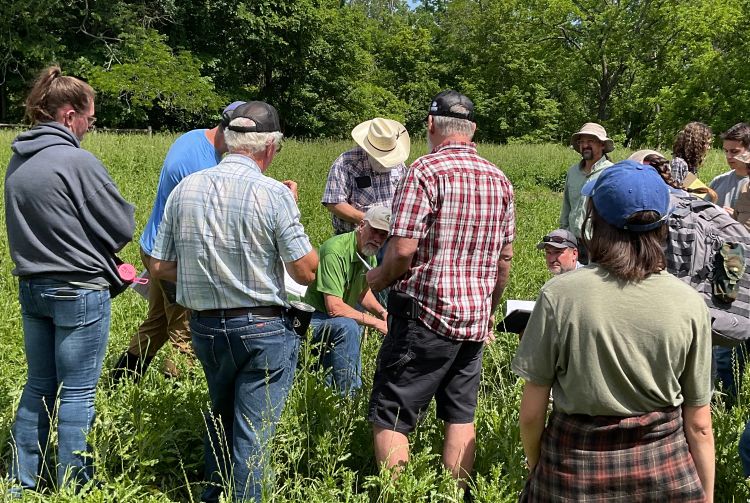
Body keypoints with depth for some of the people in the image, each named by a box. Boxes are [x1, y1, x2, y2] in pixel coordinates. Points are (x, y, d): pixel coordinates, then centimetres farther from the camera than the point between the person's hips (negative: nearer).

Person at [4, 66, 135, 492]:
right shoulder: (78, 161, -18)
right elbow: (122, 227, -13)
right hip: (79, 292, -7)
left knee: (40, 387, 18)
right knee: (77, 394, 4)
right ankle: (76, 486, 14)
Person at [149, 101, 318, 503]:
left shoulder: (186, 188, -3)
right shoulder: (274, 194, -17)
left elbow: (159, 267, 1)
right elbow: (306, 272, -12)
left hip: (204, 327, 6)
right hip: (262, 330, -5)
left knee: (221, 416, 27)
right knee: (252, 432, 6)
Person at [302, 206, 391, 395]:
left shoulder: (369, 254, 2)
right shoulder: (335, 250, -27)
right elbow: (334, 307, -31)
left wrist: (381, 312, -2)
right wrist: (375, 322, -25)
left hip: (339, 324, 9)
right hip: (314, 317, -9)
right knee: (348, 327, -38)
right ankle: (346, 397, -31)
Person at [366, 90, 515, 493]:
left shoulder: (427, 170, -13)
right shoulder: (499, 180, 9)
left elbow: (403, 250, -19)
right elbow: (505, 257, 13)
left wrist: (376, 279, 1)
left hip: (425, 314, -7)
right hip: (475, 319, 7)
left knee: (389, 416, 2)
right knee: (461, 416, 14)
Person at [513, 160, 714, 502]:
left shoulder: (560, 294, -15)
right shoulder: (689, 304, -10)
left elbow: (531, 414, -8)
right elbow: (699, 425, -3)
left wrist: (536, 467, 10)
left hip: (575, 470, -1)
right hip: (666, 472, 2)